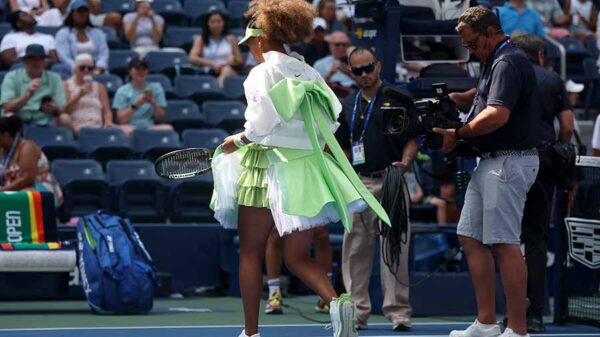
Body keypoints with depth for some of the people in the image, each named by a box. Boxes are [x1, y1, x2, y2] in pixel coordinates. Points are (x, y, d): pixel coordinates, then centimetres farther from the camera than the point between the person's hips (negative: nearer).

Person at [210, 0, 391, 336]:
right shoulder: (309, 73, 10)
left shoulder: (262, 73, -8)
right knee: (298, 257, 8)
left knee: (251, 253, 9)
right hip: (308, 167, 6)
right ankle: (337, 301, -19)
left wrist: (238, 140, 1)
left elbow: (261, 125, -16)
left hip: (269, 166, -5)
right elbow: (331, 121, 10)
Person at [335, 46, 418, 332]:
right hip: (359, 183, 4)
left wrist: (405, 162, -16)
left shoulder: (397, 99, 4)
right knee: (356, 251, 4)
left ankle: (398, 311, -5)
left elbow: (412, 139, 2)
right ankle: (357, 311, 10)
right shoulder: (347, 105, 16)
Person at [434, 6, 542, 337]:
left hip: (509, 162, -11)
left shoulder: (508, 63, -15)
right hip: (490, 162, 11)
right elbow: (481, 97, 33)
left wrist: (457, 134, -14)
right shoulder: (496, 62, 19)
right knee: (470, 237, 11)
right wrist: (452, 98, 13)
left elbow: (498, 114, -26)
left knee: (504, 244, -11)